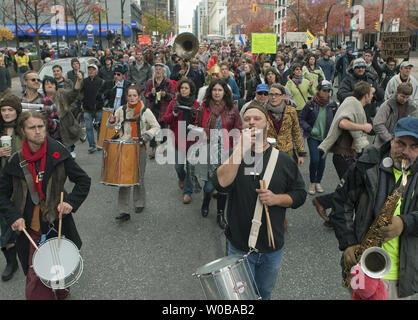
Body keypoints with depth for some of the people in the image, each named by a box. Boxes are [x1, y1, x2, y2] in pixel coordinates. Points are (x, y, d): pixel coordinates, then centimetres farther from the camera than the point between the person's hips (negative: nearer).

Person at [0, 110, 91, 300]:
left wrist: (71, 201, -15)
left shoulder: (57, 153, -6)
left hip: (58, 223, 0)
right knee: (36, 279, -1)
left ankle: (61, 293, 47)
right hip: (31, 228, 1)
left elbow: (83, 181, 0)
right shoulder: (16, 161, -2)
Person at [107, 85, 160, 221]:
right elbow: (110, 126, 13)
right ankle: (124, 211, -4)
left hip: (140, 147, -1)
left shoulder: (145, 111, -2)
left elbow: (156, 126, 4)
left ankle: (139, 203, 32)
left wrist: (148, 134, -14)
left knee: (139, 177, 9)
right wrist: (111, 121, -10)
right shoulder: (122, 110, 4)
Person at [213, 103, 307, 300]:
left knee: (265, 293, 22)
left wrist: (276, 199, -17)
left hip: (272, 247, 2)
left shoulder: (284, 160, -1)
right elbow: (221, 184, -26)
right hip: (239, 247, -1)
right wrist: (242, 148, -28)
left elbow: (300, 195, 3)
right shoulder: (234, 156, -6)